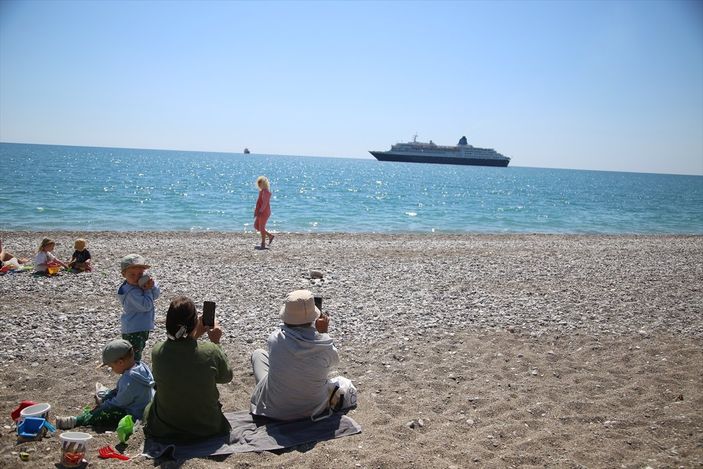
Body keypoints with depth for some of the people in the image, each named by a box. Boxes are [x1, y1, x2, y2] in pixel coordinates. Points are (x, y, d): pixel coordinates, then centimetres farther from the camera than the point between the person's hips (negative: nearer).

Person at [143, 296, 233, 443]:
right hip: (207, 427, -1)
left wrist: (195, 336, 6)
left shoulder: (157, 351, -19)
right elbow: (226, 377, -3)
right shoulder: (211, 351, -25)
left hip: (164, 429, 1)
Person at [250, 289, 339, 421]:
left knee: (258, 354, 23)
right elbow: (334, 360, -1)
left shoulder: (275, 339, -24)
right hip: (315, 409, 1)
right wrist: (324, 332, 4)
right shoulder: (325, 346, -25)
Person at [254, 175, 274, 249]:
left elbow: (265, 203, -24)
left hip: (264, 212, -10)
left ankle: (263, 244, 4)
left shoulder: (266, 191, -17)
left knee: (261, 228, -5)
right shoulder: (261, 191, 14)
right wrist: (256, 210, 17)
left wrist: (260, 212, -27)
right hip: (260, 212, 10)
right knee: (256, 226, 13)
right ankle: (270, 236, 21)